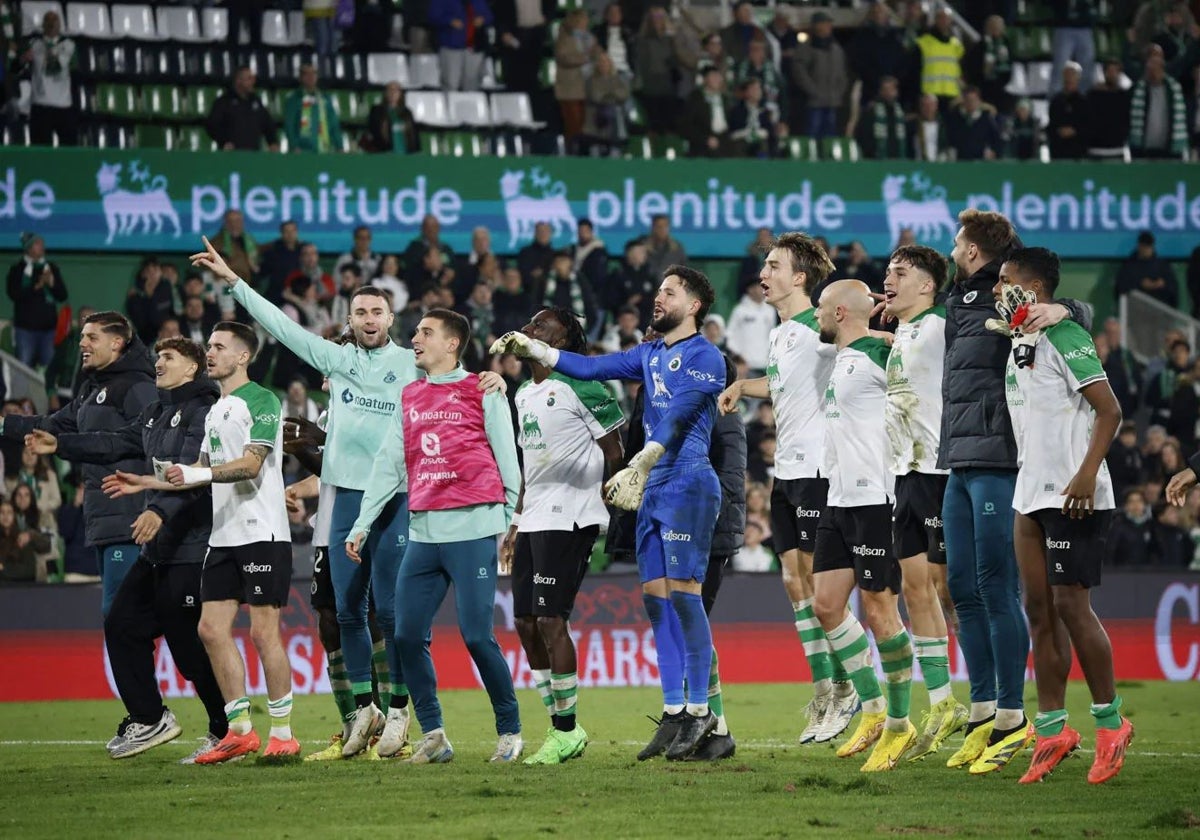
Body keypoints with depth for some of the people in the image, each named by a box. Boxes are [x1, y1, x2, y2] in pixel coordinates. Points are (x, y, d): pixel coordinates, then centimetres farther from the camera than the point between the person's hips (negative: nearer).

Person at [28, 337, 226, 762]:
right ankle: (148, 719, 21)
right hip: (157, 548, 10)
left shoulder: (205, 413, -14)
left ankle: (227, 732, 5)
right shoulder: (156, 412, 16)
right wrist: (61, 445, 18)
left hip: (192, 548, -10)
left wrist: (162, 511, -35)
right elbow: (118, 443, 22)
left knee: (190, 646, -6)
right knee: (122, 624, 12)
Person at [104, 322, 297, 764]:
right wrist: (144, 483, 23)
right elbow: (204, 471, 27)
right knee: (212, 628, 3)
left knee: (264, 632, -8)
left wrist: (195, 474, -28)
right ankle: (240, 732, 9)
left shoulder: (261, 401, -8)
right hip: (224, 536, 9)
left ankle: (283, 735, -1)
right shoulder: (216, 410, 19)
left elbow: (251, 464, -19)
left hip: (262, 533, -9)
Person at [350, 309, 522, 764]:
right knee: (407, 636, -1)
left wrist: (513, 521, -4)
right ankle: (433, 735, 7)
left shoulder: (482, 391, 2)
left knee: (476, 636, -10)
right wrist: (362, 525, 14)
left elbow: (506, 459, 1)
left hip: (471, 529, -6)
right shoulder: (410, 397, 17)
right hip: (423, 533, 6)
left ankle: (510, 731, 4)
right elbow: (387, 465, 18)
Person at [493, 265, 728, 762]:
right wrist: (530, 349, 15)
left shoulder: (704, 357, -6)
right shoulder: (650, 355, 19)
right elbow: (590, 367, 21)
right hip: (652, 488, 8)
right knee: (655, 596, 4)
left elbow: (675, 421, -16)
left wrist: (637, 468, -26)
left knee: (682, 591, -12)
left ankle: (700, 712, -8)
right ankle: (674, 714, 7)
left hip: (687, 484, -8)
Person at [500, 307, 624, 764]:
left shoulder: (580, 387, -10)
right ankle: (559, 728, 13)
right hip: (534, 519, 9)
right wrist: (516, 522, 22)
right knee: (526, 623, 6)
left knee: (550, 620, -11)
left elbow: (614, 452, -7)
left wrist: (610, 497, -9)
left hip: (567, 519, -9)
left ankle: (567, 731, -4)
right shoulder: (524, 394, 17)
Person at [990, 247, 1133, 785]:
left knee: (1070, 604, -9)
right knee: (1038, 606, 6)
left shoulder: (1063, 335, -12)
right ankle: (1052, 728, 9)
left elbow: (1109, 410, -16)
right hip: (1030, 493, 9)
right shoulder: (1018, 342, 14)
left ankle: (1110, 722, 2)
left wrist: (1087, 474, -22)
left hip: (1071, 495, -9)